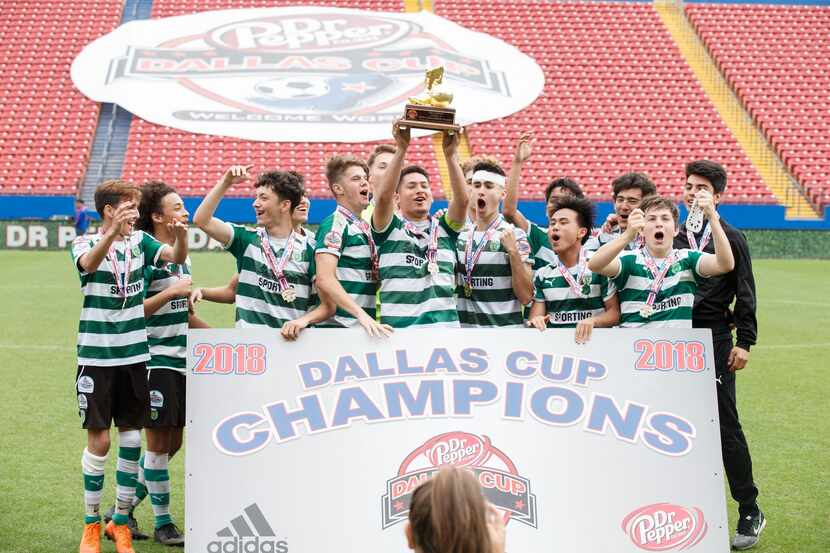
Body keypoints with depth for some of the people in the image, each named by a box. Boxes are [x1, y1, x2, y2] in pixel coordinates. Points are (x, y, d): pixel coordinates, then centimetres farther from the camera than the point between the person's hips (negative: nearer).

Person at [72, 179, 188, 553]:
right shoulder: (85, 243, -4)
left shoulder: (140, 241, 6)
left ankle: (120, 522, 19)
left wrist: (180, 237, -33)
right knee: (99, 441, -1)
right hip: (96, 357, -3)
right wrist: (112, 233, -46)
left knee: (131, 439, 6)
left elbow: (176, 257, -10)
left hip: (135, 356, 3)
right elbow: (89, 263, -28)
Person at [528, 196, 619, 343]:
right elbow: (536, 316, 12)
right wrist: (536, 321, -11)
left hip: (592, 340, -3)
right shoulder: (542, 275, 17)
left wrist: (592, 321, -16)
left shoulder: (600, 268, 4)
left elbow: (614, 313, 2)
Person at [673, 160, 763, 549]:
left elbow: (745, 294, -1)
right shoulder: (673, 239, 13)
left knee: (726, 427, -5)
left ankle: (750, 511, 3)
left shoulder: (731, 239, 3)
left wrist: (744, 342, -8)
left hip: (716, 341, -4)